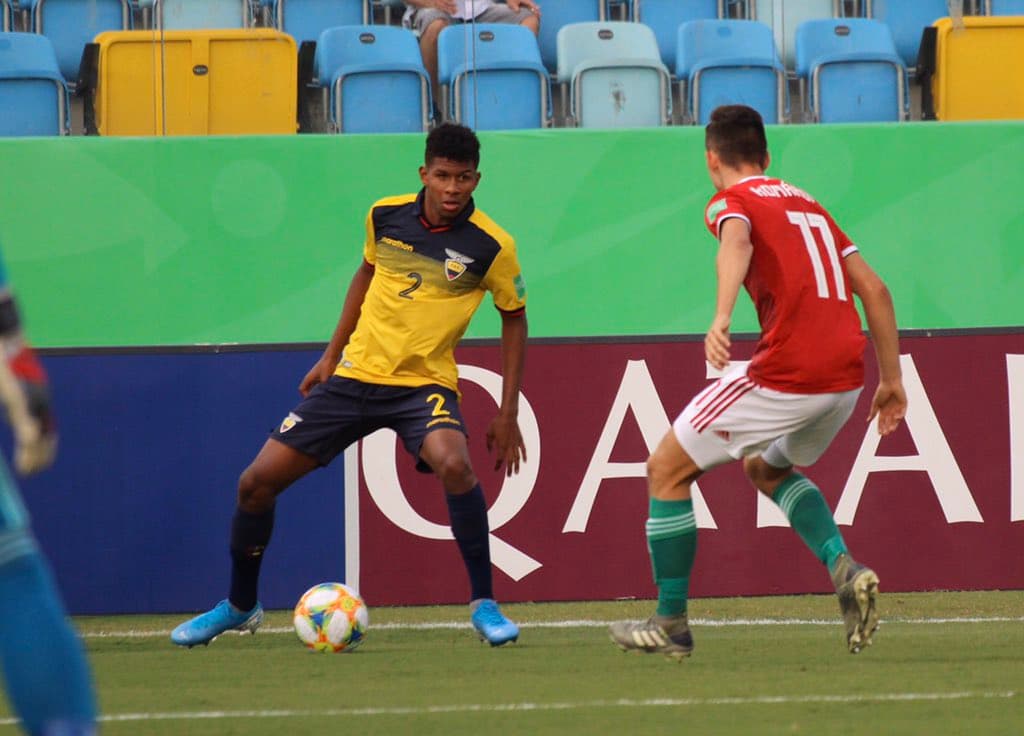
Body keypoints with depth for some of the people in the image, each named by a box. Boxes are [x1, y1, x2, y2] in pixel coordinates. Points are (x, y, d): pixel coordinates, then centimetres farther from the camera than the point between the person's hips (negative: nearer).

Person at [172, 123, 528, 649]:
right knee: (257, 481, -1)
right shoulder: (385, 216, -3)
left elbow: (514, 318, 2)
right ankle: (239, 606, 23)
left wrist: (508, 414, 0)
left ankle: (484, 605, -20)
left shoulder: (491, 246, -12)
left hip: (423, 384, -4)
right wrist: (331, 355, 18)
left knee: (454, 465, -36)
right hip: (355, 374, 4)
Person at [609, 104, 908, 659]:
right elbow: (874, 289, 19)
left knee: (667, 469, 9)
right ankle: (844, 568, 8)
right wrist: (891, 380, 22)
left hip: (785, 377, -7)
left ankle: (671, 623, 12)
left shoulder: (730, 201, 3)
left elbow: (737, 243, -22)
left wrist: (721, 320, -39)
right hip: (846, 376, 7)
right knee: (767, 469, 32)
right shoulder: (807, 204, 23)